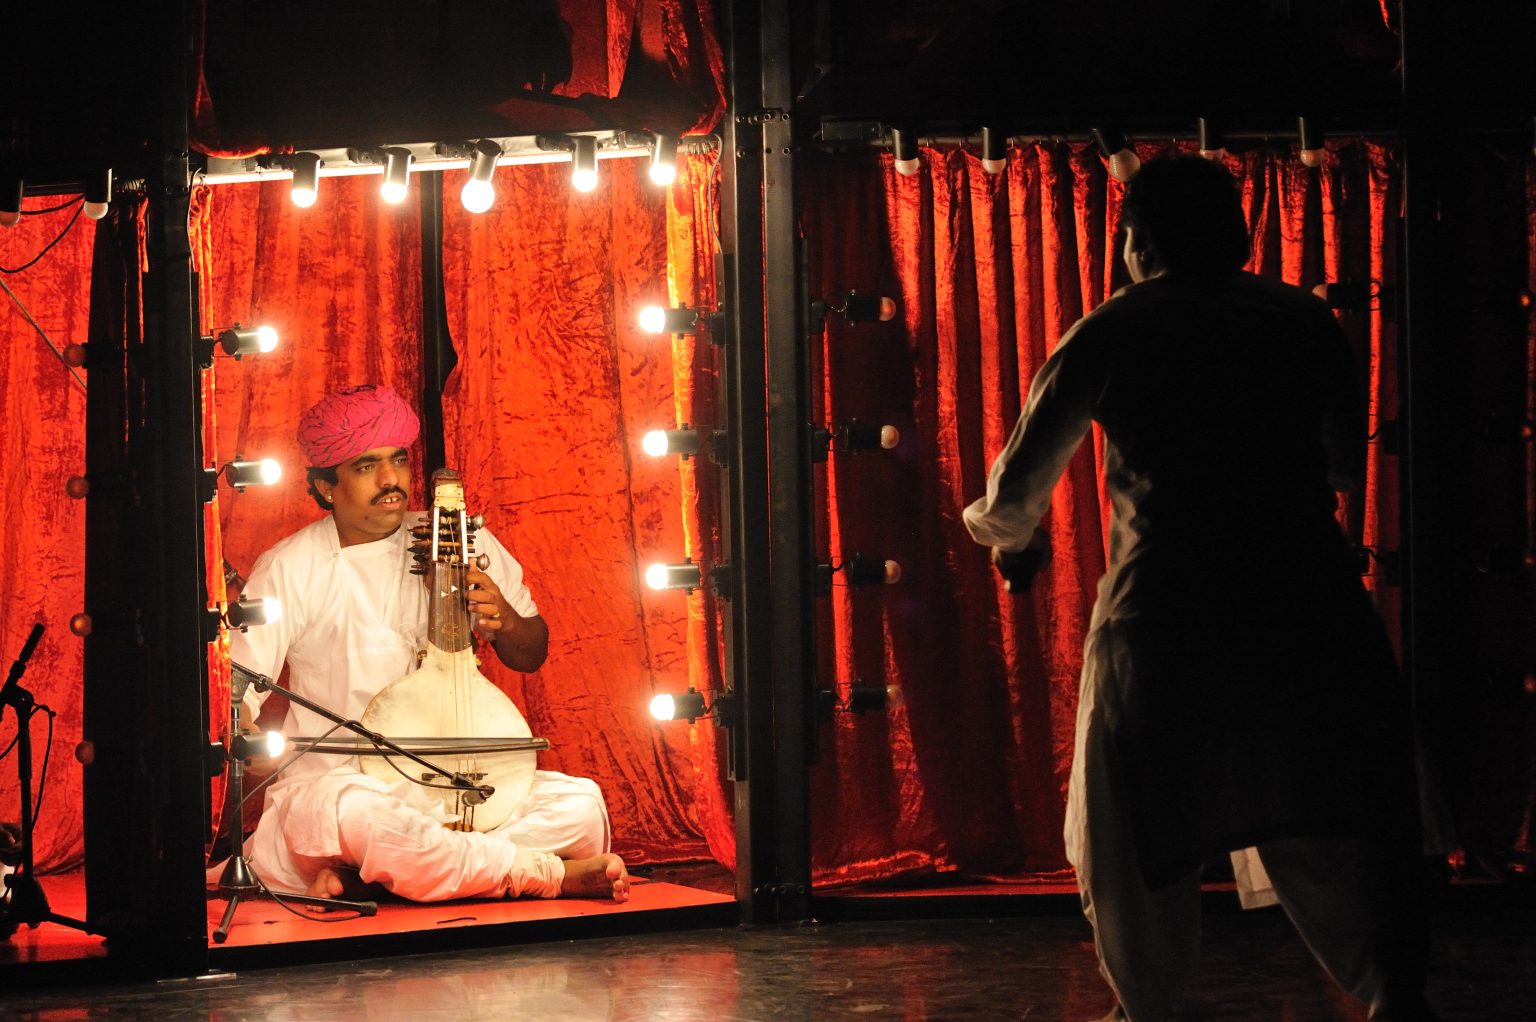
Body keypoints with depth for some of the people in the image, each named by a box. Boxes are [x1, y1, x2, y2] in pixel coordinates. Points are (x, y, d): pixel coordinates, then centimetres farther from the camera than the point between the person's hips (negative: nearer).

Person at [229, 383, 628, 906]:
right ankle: (549, 874, -24)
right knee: (352, 811, -40)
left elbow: (531, 655, 16)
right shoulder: (291, 570, -6)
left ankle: (365, 872, -23)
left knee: (579, 801, -20)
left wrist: (505, 622, -9)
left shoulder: (461, 543, 6)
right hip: (332, 779, -4)